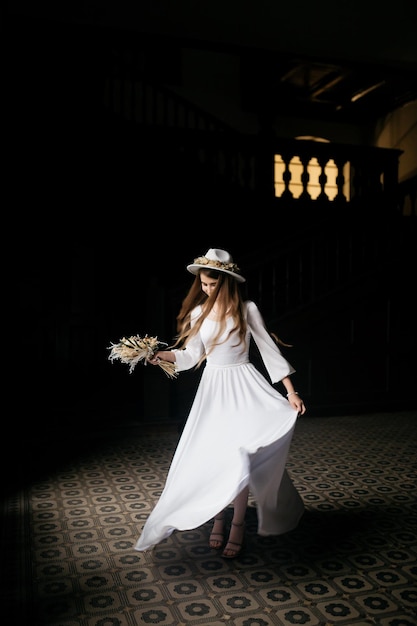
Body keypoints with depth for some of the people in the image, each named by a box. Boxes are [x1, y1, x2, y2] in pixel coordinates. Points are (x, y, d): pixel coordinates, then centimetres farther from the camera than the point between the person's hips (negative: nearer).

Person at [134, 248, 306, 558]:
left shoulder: (247, 310, -8)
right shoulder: (198, 313, 3)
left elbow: (269, 349, -6)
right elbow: (192, 356, 6)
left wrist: (291, 391, -8)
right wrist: (163, 355, -12)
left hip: (242, 386, -4)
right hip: (211, 388, 4)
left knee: (237, 454, -14)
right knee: (210, 456, 1)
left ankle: (238, 525, 3)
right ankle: (218, 520, 20)